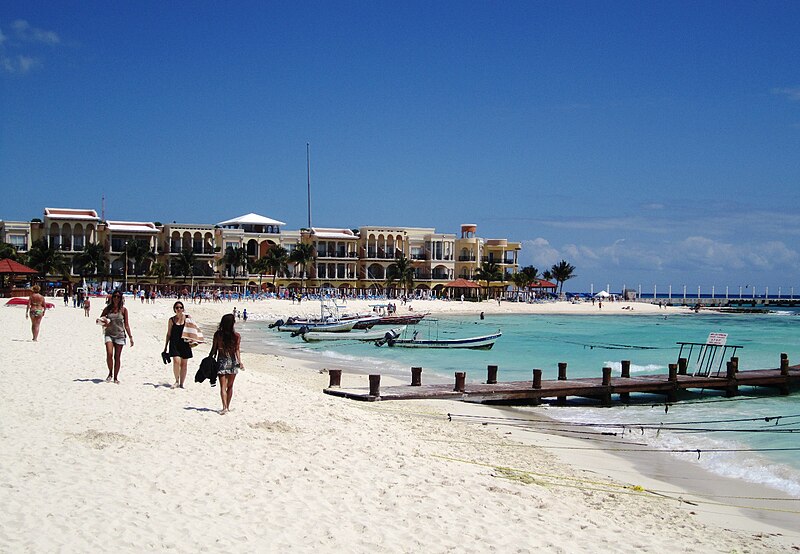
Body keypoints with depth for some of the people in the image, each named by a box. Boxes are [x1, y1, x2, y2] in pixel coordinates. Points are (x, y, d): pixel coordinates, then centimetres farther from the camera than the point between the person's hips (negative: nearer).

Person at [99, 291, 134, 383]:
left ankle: (115, 377, 14)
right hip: (109, 334, 0)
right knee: (109, 354, -17)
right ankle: (110, 373, 5)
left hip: (120, 335, 0)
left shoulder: (123, 310, 2)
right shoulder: (107, 309, 5)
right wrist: (103, 322, -8)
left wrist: (130, 337, -1)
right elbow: (99, 320, 15)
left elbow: (126, 325, 4)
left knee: (117, 357, 3)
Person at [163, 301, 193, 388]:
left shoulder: (186, 318, 4)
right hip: (174, 343, -1)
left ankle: (181, 384, 15)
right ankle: (177, 381, -1)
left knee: (184, 364, 5)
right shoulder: (172, 320, 5)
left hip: (184, 343, 1)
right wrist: (166, 346, 10)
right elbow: (169, 334, 10)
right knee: (176, 361, -18)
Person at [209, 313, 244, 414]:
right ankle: (228, 407, 21)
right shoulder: (236, 336, -5)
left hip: (221, 361, -1)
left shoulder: (217, 334, -4)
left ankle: (224, 407, -19)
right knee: (230, 386, 15)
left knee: (223, 386, -3)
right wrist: (240, 362, -13)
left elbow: (214, 349, 0)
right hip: (232, 362, 1)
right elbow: (237, 350, -12)